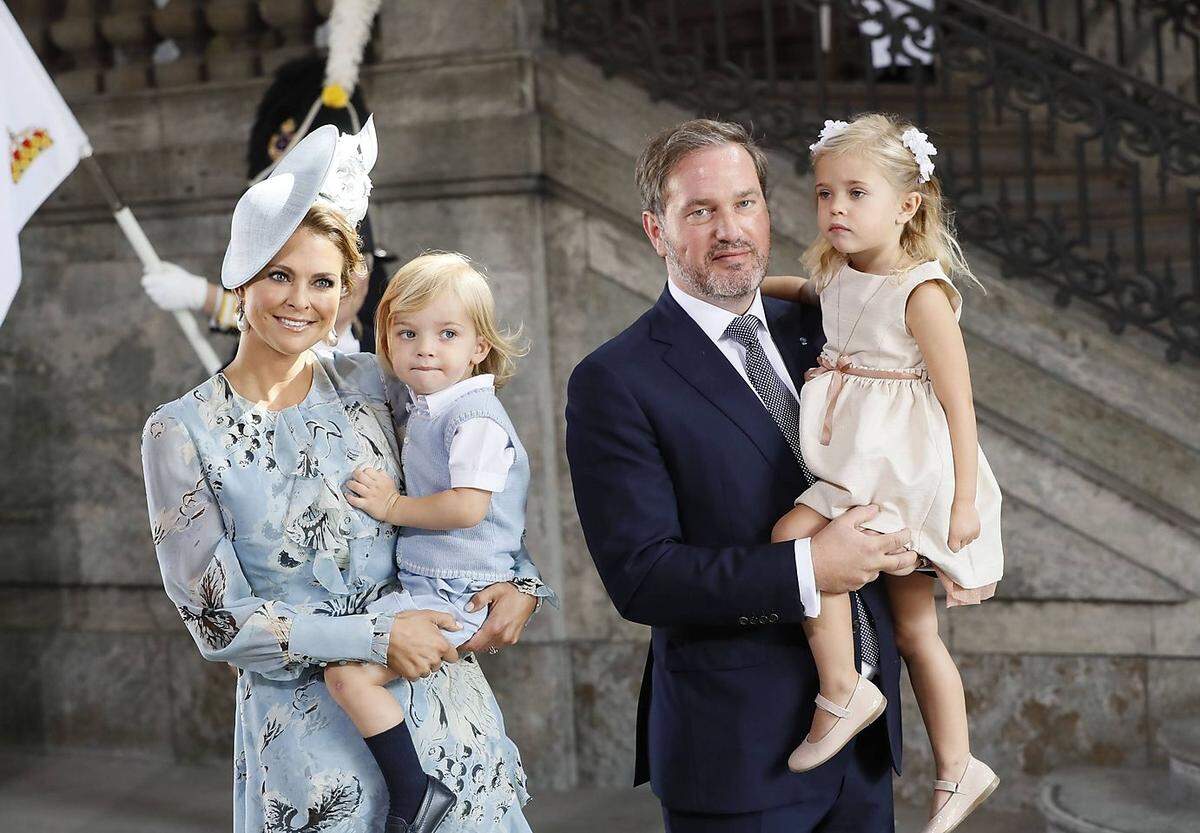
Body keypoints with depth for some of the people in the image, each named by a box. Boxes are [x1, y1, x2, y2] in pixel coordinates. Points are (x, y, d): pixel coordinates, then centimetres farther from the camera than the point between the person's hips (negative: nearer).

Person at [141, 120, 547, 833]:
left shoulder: (374, 386, 1)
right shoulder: (182, 432, -7)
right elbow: (218, 619, -9)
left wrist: (521, 581, -5)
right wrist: (374, 636, -17)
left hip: (446, 706, 3)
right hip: (310, 736, -3)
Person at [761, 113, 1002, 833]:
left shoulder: (923, 293, -17)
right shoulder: (836, 273, 5)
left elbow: (960, 406, -18)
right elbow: (808, 290, 32)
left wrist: (965, 502, -22)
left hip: (909, 466, -8)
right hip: (856, 463, 8)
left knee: (796, 534, -25)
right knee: (916, 632, 13)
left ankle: (843, 691, -12)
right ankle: (959, 771, 25)